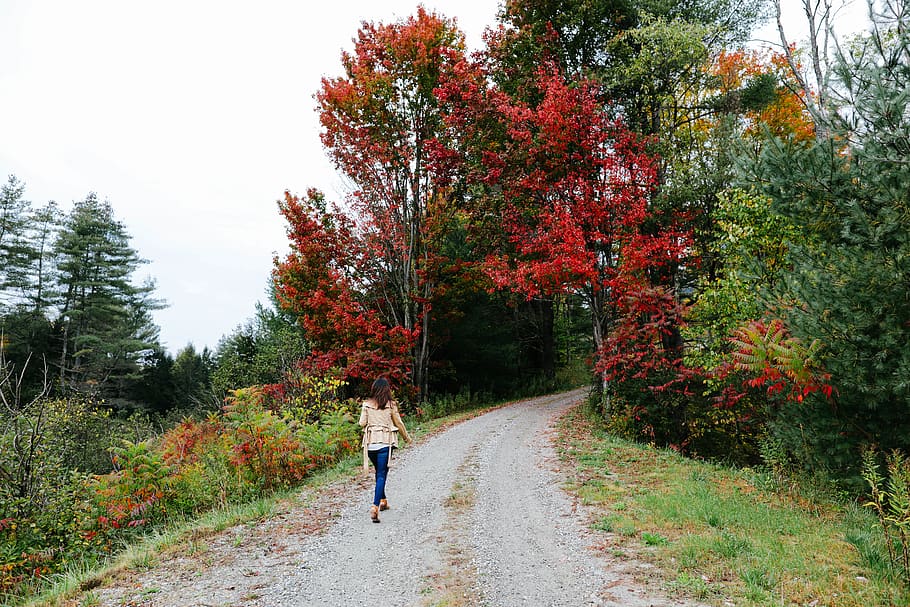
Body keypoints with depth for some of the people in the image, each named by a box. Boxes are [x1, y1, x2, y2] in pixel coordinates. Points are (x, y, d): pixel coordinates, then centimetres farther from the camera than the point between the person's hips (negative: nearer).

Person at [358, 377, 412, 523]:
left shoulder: (366, 404, 1)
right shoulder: (391, 405, -4)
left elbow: (362, 423, 0)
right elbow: (398, 423, 5)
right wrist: (407, 437, 20)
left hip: (370, 442, 3)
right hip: (385, 442, -3)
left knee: (379, 472, 23)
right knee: (382, 475, -2)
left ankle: (383, 501, 35)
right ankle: (375, 507, -16)